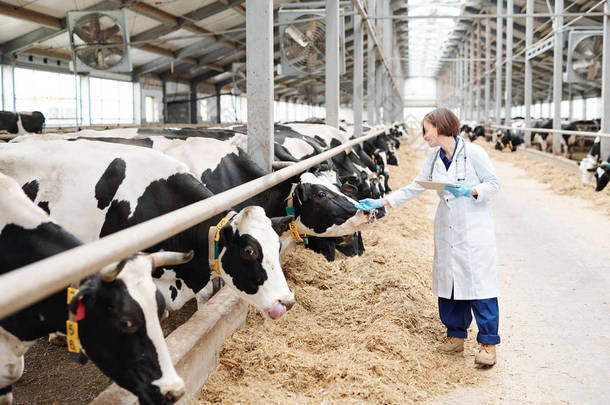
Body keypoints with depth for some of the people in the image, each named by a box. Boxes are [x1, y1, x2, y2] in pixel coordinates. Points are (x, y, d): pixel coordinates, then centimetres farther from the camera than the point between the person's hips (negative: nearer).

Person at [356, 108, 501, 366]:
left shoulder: (473, 153, -8)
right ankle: (456, 335, 22)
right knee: (449, 282, 9)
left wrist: (470, 191, -21)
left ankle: (487, 342, 4)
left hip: (475, 230, -6)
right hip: (446, 231, 6)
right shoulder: (434, 159, 9)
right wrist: (381, 203, 9)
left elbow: (493, 183, -4)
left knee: (479, 284, -5)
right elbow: (414, 187, 13)